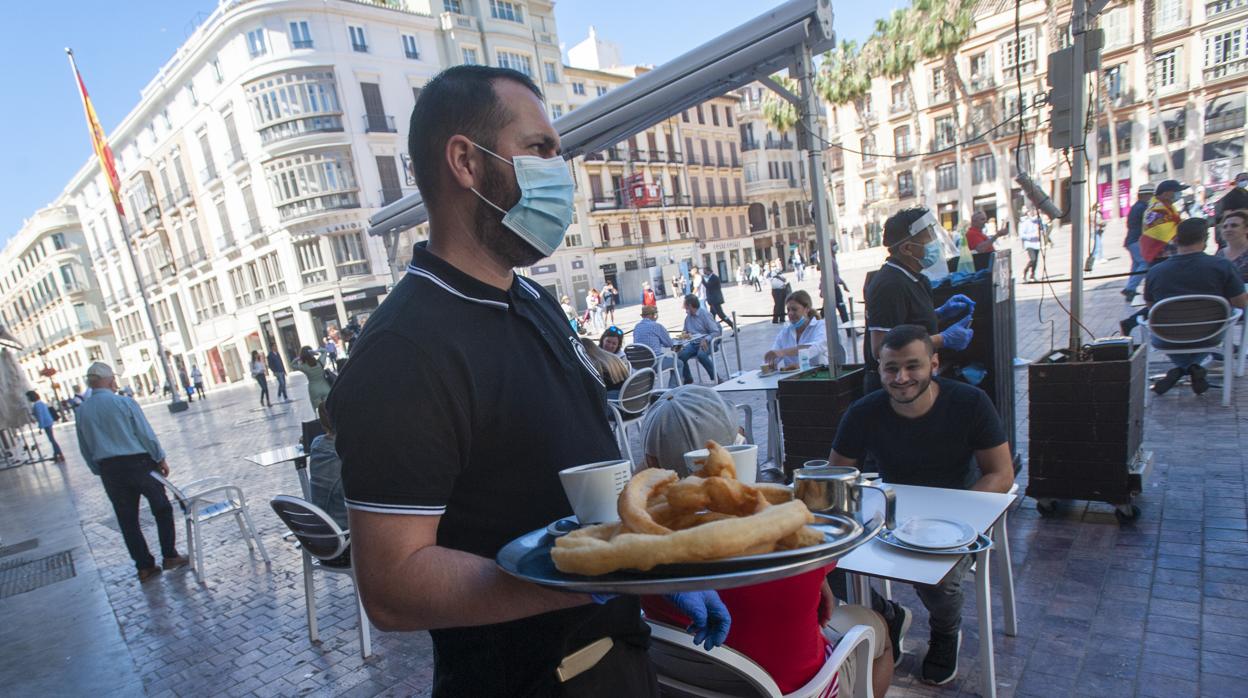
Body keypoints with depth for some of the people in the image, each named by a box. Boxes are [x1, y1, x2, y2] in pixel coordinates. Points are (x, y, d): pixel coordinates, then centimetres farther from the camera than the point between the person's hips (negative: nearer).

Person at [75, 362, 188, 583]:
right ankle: (169, 556, 15)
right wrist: (161, 459, 1)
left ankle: (144, 567, 16)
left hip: (109, 470, 4)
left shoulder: (82, 412, 3)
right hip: (138, 463, -4)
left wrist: (101, 472, 18)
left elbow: (85, 449, 9)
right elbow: (146, 434, -10)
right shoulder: (125, 403, -11)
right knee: (162, 509, 13)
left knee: (127, 519, 11)